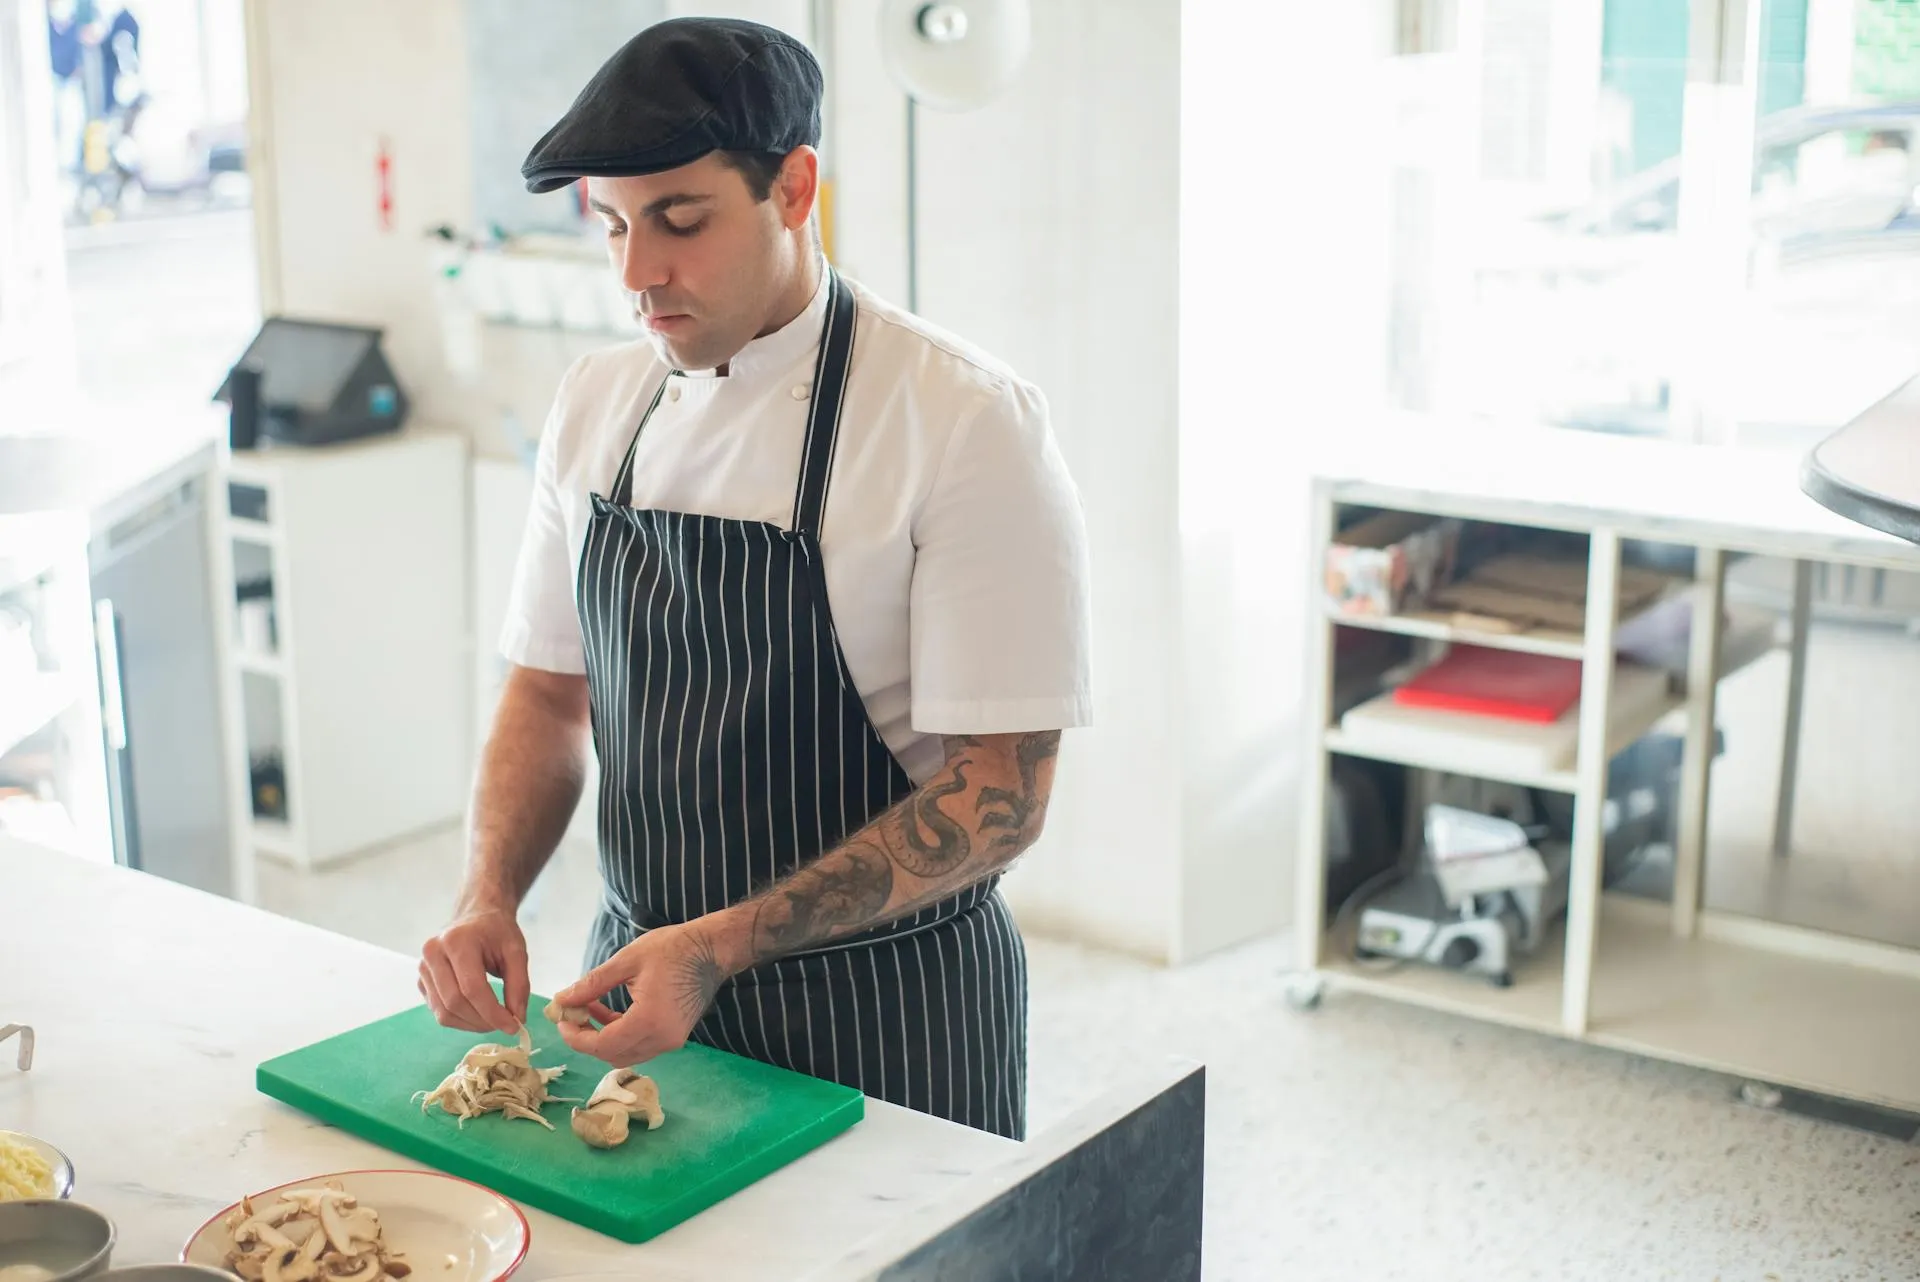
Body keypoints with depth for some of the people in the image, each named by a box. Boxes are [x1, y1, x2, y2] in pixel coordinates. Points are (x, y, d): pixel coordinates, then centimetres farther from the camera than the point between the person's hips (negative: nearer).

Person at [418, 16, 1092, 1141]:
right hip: (643, 978, 6)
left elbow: (1001, 792, -20)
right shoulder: (596, 404, 2)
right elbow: (550, 692, 9)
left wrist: (721, 946, -26)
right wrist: (489, 900, -8)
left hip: (882, 1022, -5)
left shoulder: (968, 421, -19)